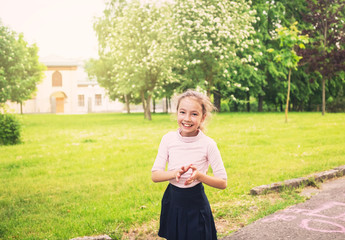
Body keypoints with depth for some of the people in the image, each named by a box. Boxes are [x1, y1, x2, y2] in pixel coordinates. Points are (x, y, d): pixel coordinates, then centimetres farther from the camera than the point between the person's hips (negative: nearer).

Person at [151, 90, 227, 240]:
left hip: (196, 202, -2)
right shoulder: (168, 139, -7)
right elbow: (155, 175, -7)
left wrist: (199, 175, -28)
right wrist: (176, 173, -26)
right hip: (172, 201, 3)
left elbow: (222, 183, -11)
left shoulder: (208, 144, -14)